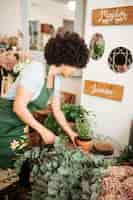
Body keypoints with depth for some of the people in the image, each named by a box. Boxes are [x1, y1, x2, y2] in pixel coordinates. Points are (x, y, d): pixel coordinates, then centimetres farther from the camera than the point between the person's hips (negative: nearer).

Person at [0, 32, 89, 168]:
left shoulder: (56, 79, 3)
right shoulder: (36, 69, -22)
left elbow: (56, 111, 12)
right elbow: (18, 107, -24)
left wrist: (71, 133, 11)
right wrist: (43, 131, -18)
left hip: (18, 128, 7)